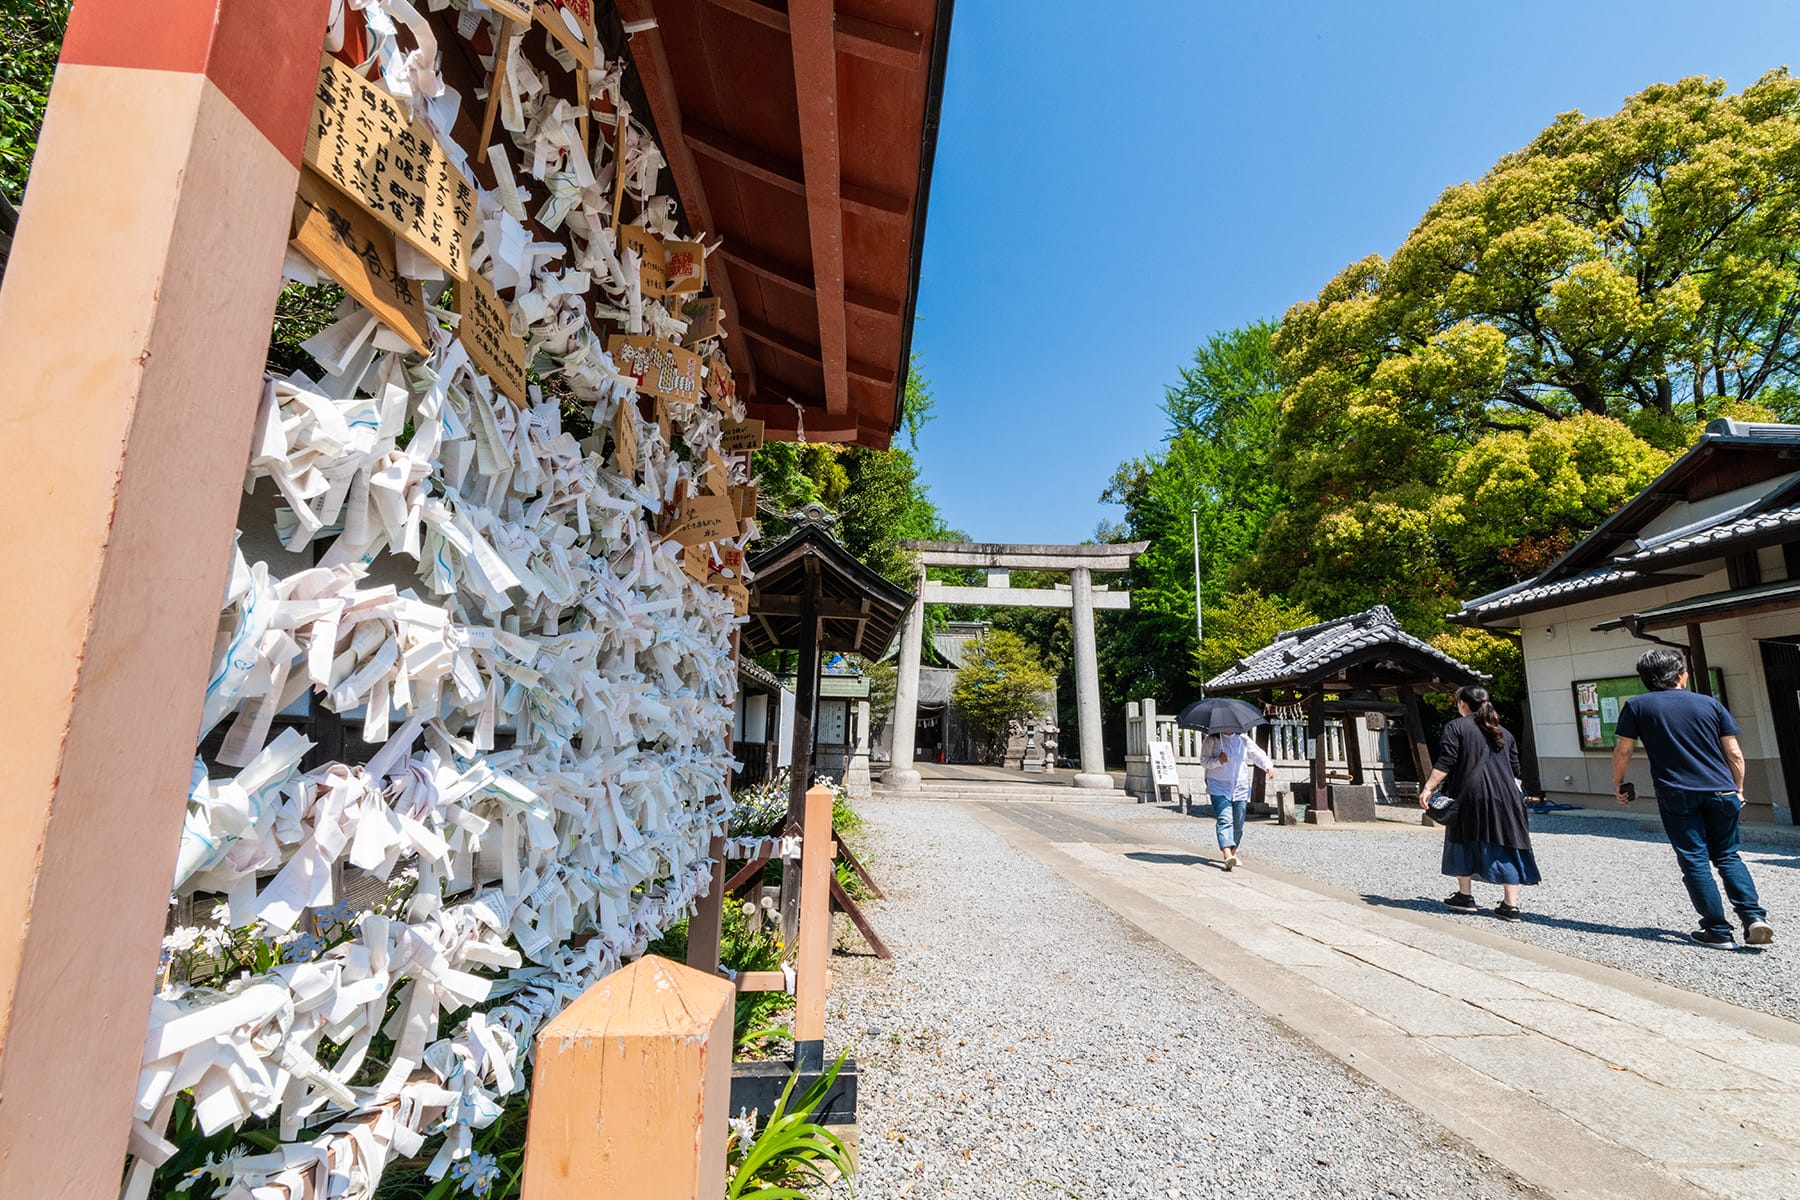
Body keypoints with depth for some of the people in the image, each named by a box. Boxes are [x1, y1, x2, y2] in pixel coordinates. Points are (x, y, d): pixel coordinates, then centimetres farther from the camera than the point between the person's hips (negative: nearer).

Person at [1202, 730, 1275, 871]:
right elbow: (1204, 760, -1)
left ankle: (1233, 853, 21)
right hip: (1219, 788, -4)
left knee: (1238, 823, 6)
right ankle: (1228, 855, -29)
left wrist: (1268, 766, -14)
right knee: (1225, 820, -18)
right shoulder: (1212, 740, -2)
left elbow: (1258, 754, 5)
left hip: (1240, 787, 4)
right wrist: (1218, 761, -20)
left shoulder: (1243, 740, 7)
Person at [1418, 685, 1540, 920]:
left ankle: (1465, 896, 16)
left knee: (1465, 842, 10)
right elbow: (1515, 769, 19)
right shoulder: (1504, 733, 16)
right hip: (1505, 796, 4)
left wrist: (1429, 788, -11)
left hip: (1471, 795, -4)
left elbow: (1445, 763, -10)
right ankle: (1511, 905, 5)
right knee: (1507, 847, 7)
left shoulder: (1456, 727, 0)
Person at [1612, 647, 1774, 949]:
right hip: (1721, 791, 3)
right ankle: (1753, 914, 2)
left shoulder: (1636, 706, -1)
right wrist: (1738, 789, 20)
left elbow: (1623, 751, -1)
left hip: (1676, 796, -3)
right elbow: (1734, 754, 6)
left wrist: (1618, 783, 13)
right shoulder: (1710, 704, 5)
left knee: (1694, 861, 5)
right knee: (1727, 856, 18)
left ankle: (1718, 931, 7)